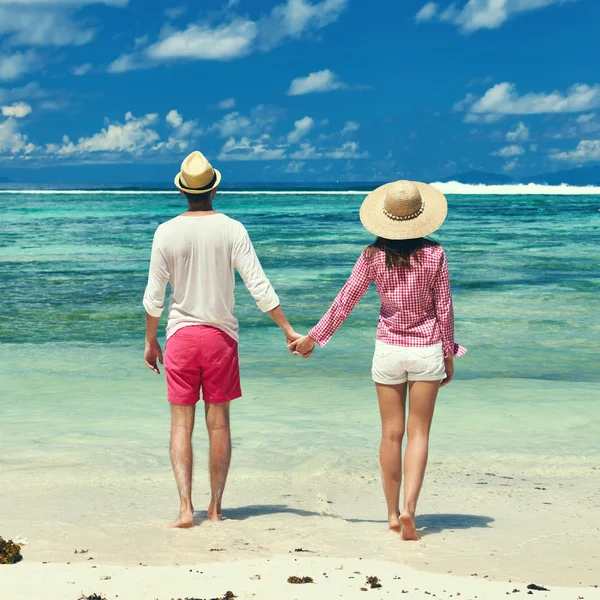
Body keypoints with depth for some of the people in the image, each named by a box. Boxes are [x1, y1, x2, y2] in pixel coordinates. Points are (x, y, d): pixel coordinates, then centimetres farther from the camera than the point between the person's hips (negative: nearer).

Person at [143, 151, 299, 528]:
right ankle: (216, 507, 13)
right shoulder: (232, 230, -5)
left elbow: (154, 296, -1)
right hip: (221, 334, 0)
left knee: (182, 423, 3)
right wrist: (289, 331, -2)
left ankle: (186, 507, -6)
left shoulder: (167, 232, -3)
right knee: (219, 422, 8)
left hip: (181, 334, 0)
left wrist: (151, 342, 10)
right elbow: (259, 287, -8)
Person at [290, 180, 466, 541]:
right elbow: (444, 308, -2)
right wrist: (449, 354, 9)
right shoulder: (434, 254, -6)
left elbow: (346, 301, -1)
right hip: (427, 349, -1)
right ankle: (409, 507, -12)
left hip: (388, 349, 1)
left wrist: (314, 337, 10)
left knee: (391, 434, 10)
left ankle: (393, 514, 17)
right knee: (419, 434, 4)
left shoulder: (374, 256, -5)